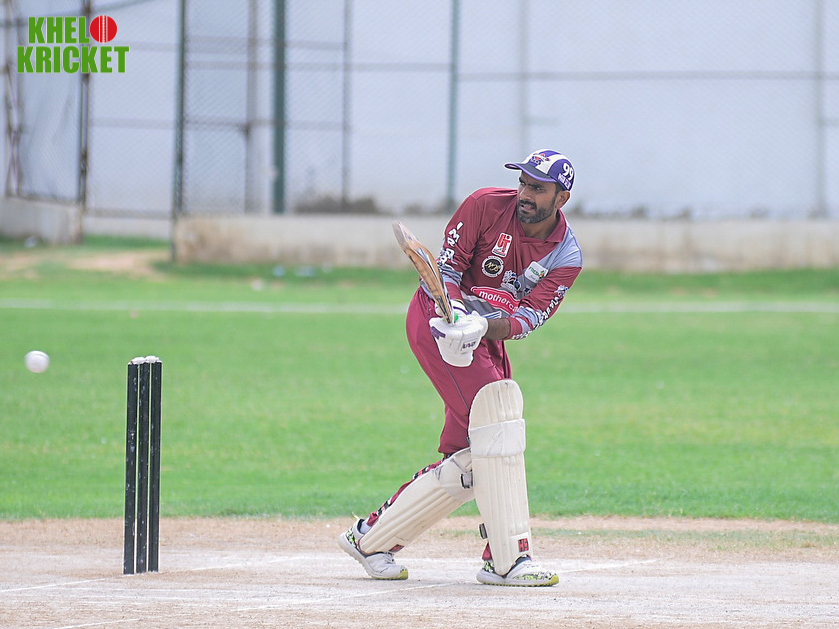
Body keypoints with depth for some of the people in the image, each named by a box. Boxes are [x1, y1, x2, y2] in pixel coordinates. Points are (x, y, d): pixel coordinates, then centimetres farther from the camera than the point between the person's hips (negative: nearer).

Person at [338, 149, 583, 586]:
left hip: (488, 340, 6)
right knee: (496, 402, -25)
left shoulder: (566, 257, -5)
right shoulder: (486, 205, -13)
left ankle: (372, 538, 19)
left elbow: (527, 319, -17)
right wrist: (456, 311, -32)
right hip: (437, 317, -6)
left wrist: (482, 326, -36)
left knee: (469, 462, 3)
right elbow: (445, 268, -12)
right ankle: (508, 558, -27)